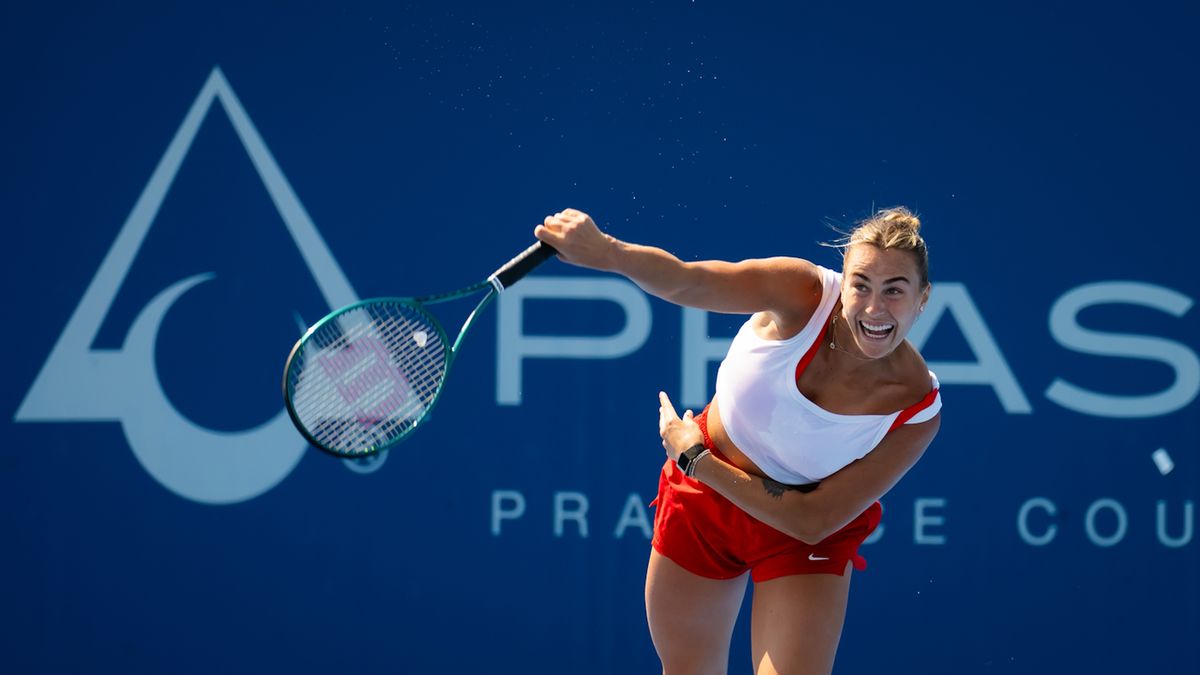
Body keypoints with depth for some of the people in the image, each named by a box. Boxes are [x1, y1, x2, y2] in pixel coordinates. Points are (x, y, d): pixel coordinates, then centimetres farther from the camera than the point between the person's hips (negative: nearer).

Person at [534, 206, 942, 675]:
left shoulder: (917, 411, -26)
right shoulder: (804, 294, -26)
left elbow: (813, 522, -23)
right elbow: (687, 282, -42)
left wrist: (695, 460, -22)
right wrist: (606, 252, -62)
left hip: (803, 541, -1)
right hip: (701, 500, 2)